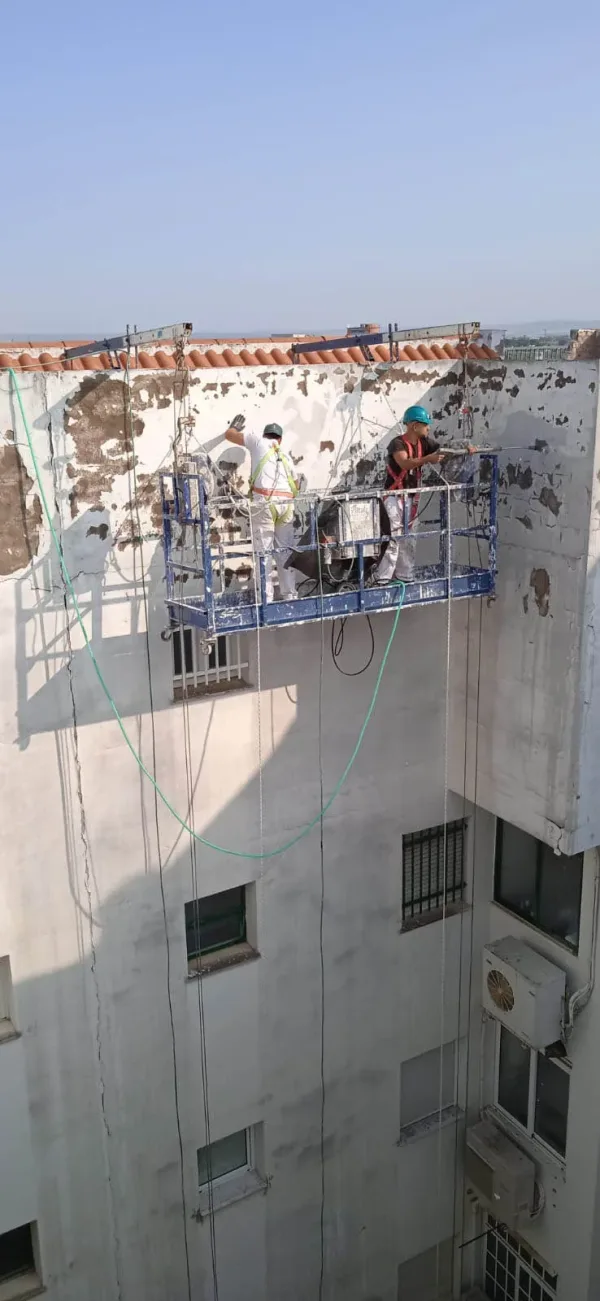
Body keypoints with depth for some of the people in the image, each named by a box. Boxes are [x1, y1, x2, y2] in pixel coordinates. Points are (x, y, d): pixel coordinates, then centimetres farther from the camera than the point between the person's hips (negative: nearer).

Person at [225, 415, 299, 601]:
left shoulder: (258, 441, 16)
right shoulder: (285, 457, 28)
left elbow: (229, 435, 24)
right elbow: (295, 486, 24)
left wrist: (235, 427, 44)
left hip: (264, 502, -4)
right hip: (286, 503, 4)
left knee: (263, 551, -3)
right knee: (285, 551, 10)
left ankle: (266, 598, -6)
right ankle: (290, 595, 10)